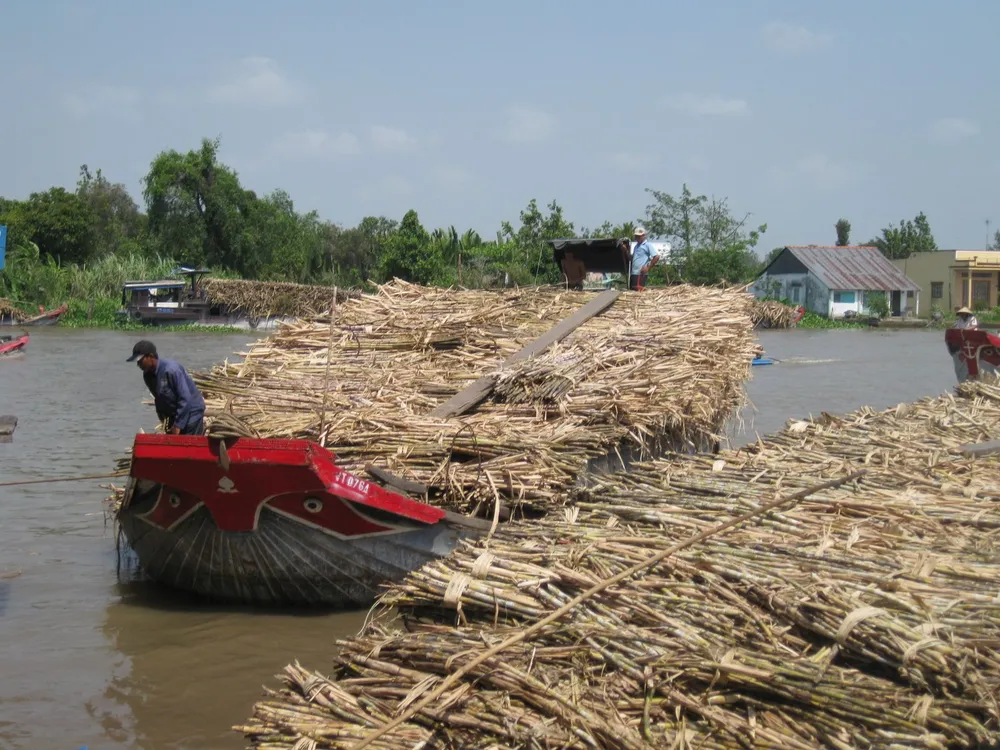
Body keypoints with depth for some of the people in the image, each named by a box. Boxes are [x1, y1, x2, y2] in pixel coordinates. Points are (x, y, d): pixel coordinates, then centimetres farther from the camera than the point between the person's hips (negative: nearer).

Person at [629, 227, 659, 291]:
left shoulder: (648, 245, -1)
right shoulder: (636, 246, 23)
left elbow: (657, 257, -10)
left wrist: (648, 267, -12)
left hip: (640, 274, -9)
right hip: (633, 273, 9)